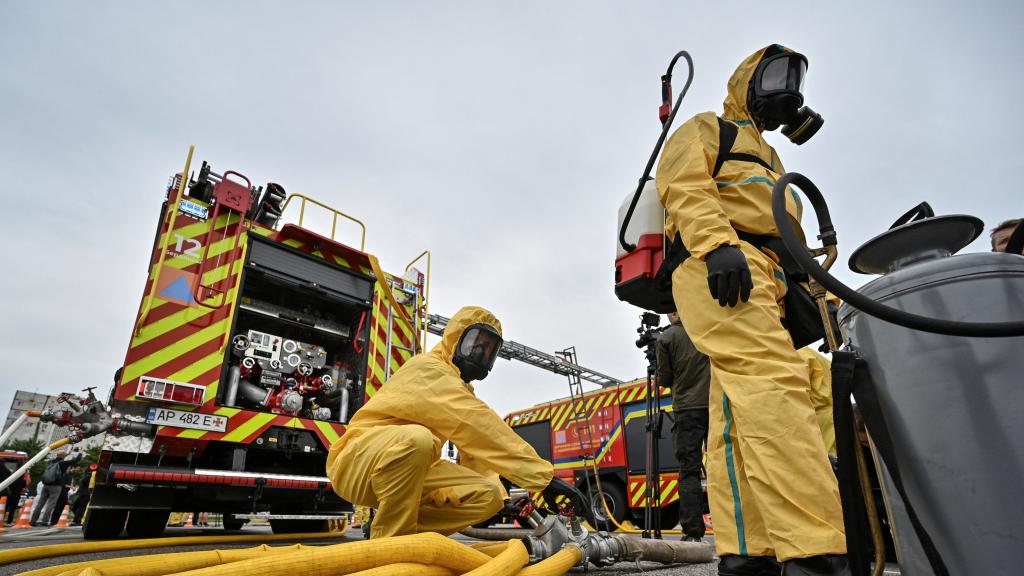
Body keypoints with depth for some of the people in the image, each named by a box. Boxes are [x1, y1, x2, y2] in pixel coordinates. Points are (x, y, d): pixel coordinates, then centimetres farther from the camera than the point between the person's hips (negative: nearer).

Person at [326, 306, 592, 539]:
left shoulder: (461, 389, 14)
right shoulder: (429, 369, -18)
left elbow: (474, 451, 6)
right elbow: (481, 428, -29)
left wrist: (500, 493, -10)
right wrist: (545, 476, -31)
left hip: (412, 471, 8)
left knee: (488, 496, -11)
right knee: (416, 439, -40)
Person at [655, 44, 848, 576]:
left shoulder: (766, 159, 41)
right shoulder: (707, 129, 16)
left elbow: (784, 233, 36)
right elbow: (685, 187, -5)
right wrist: (718, 244, -22)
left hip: (765, 281, 9)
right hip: (721, 268, -9)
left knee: (741, 411, -3)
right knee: (773, 385, -26)